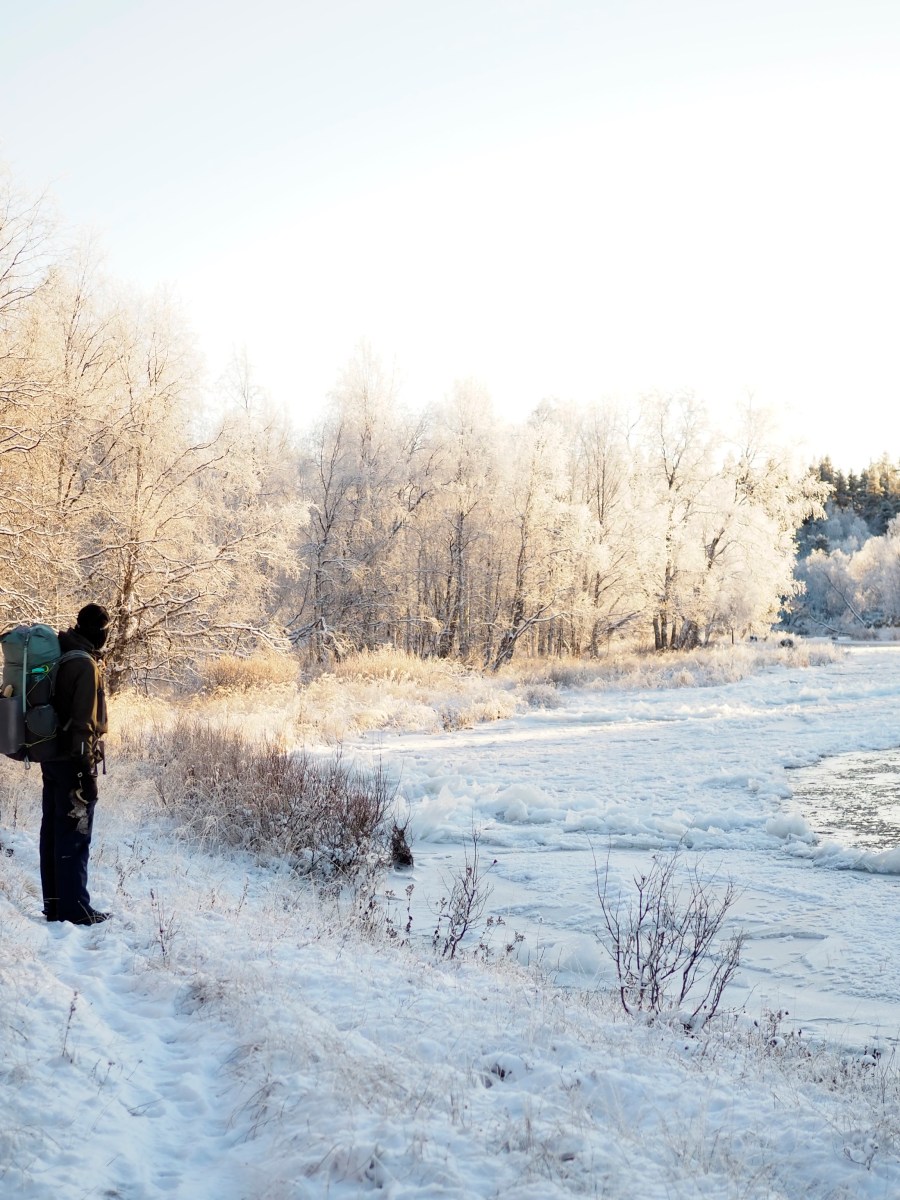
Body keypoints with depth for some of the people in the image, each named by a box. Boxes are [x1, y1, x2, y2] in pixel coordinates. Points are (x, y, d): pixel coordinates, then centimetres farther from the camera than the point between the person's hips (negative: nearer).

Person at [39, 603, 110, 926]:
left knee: (53, 830, 12)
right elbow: (84, 721, -20)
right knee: (75, 835, -3)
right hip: (72, 758, -9)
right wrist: (87, 769, -19)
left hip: (51, 755, 9)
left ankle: (54, 904, 20)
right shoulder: (86, 663, -17)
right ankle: (75, 908, 2)